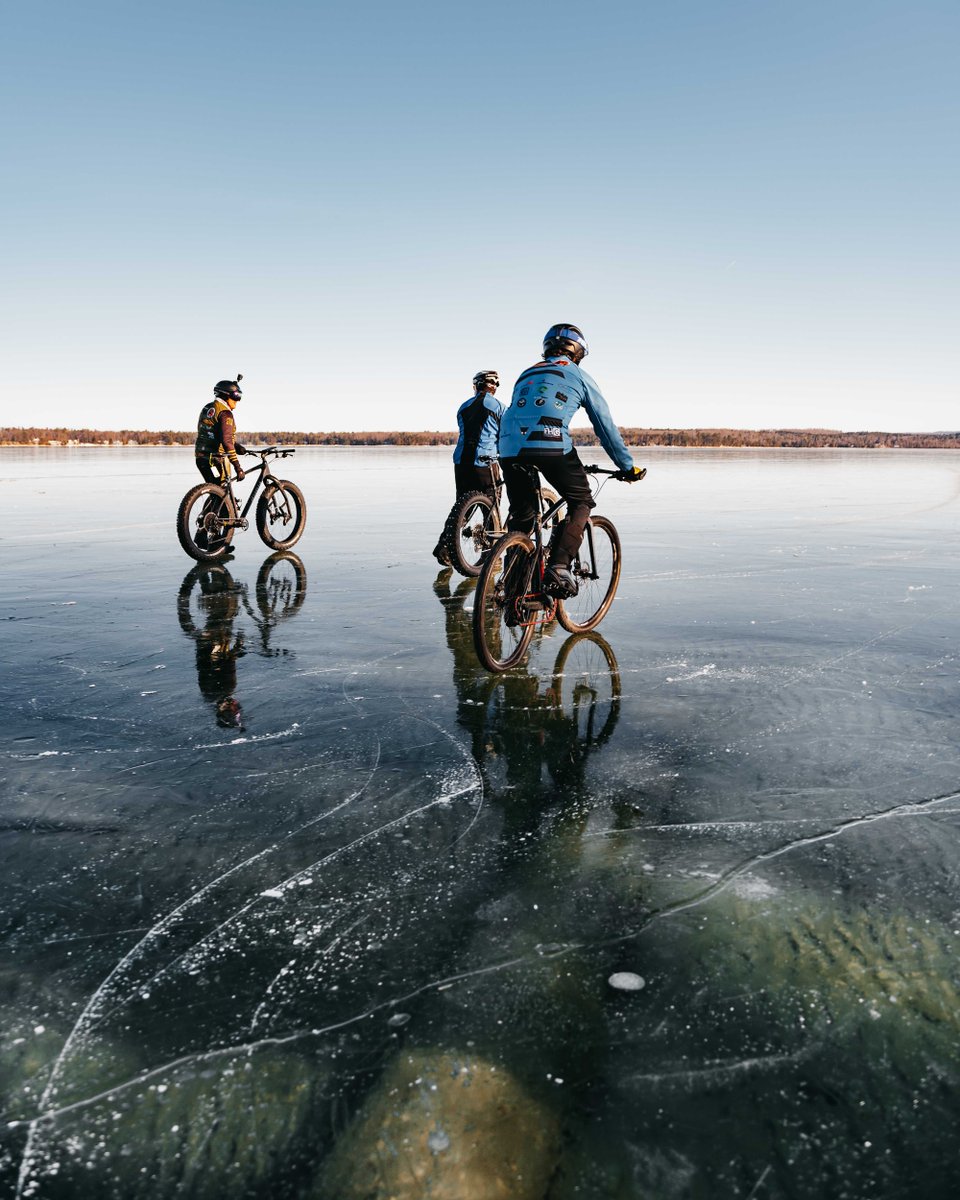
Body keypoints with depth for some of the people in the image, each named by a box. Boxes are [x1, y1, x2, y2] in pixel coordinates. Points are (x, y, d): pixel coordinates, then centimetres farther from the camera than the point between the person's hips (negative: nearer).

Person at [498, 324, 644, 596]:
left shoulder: (527, 374, 33)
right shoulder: (578, 375, 20)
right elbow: (605, 426, 20)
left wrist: (524, 459, 50)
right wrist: (627, 466, 27)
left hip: (509, 448, 4)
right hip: (551, 445, -4)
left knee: (521, 514, 19)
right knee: (581, 502, 13)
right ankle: (559, 567, -5)